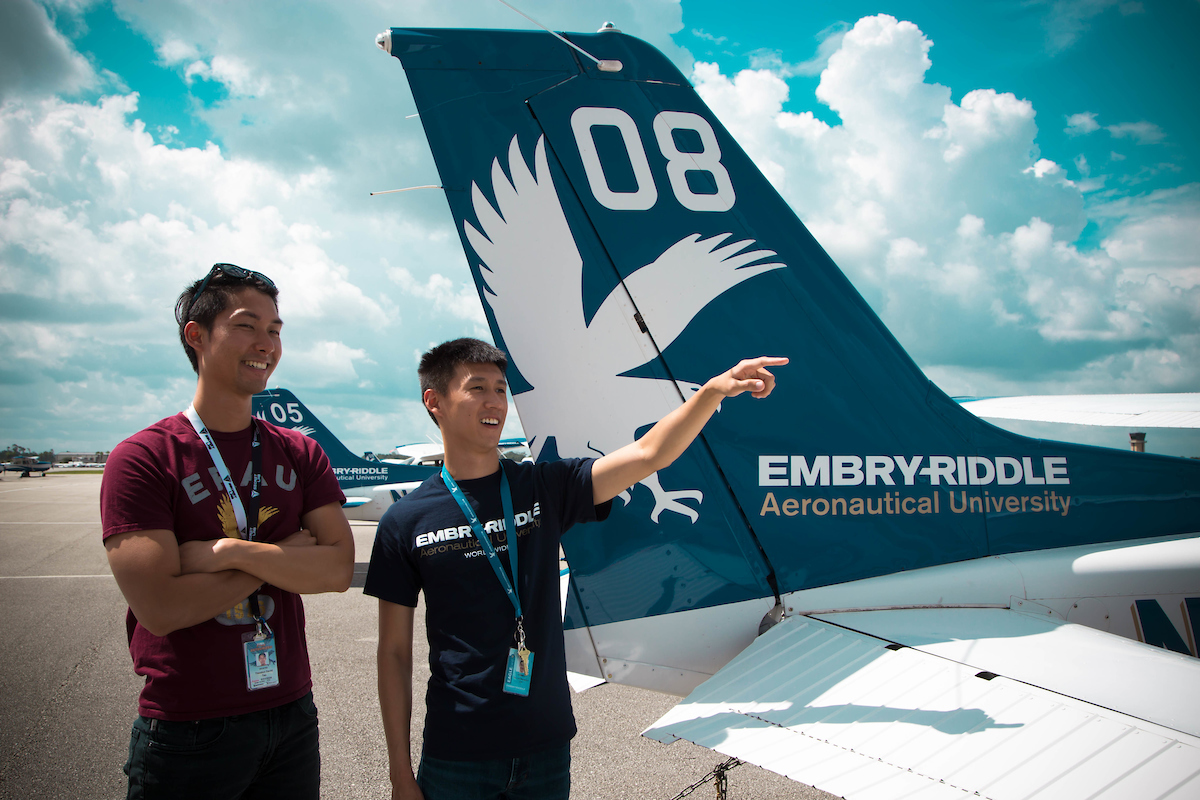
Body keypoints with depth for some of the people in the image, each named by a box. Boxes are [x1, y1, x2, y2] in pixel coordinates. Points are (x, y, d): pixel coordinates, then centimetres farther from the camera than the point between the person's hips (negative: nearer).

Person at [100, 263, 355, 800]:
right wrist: (288, 552, -12)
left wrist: (230, 552, -18)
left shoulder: (300, 454, 4)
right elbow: (160, 607, -19)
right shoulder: (141, 459, -10)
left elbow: (338, 569, -7)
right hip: (187, 730, -4)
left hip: (292, 715, 4)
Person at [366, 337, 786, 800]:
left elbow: (646, 455, -10)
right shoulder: (405, 522, -5)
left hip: (546, 744, 2)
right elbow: (394, 653, -2)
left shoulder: (544, 488, -1)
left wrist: (715, 390, -23)